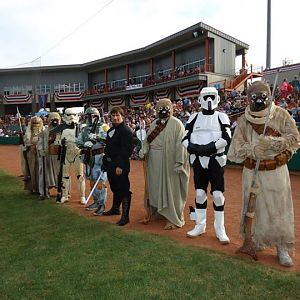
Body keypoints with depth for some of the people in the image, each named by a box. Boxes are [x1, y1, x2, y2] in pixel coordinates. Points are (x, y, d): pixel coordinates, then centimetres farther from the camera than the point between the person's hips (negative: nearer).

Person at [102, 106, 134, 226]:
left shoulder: (126, 131, -13)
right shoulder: (111, 130, 15)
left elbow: (126, 150, -21)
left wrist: (120, 166, -24)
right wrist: (106, 161, 16)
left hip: (120, 166, -9)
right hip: (110, 164, 9)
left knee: (123, 190, -3)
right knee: (115, 188, 22)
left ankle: (125, 216, 4)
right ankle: (115, 208, 39)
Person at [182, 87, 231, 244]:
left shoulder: (222, 117, 2)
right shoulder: (194, 117, 8)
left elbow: (226, 138, -10)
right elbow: (185, 138, 3)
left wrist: (210, 147, -21)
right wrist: (194, 148, -16)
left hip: (216, 160, -2)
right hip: (198, 160, 2)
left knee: (218, 194, -1)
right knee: (199, 193, 9)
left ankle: (220, 228, 13)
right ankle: (200, 225, 23)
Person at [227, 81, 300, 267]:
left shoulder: (281, 115, -4)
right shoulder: (244, 121, 0)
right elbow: (235, 149, -6)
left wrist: (273, 142, -24)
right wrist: (252, 149, -25)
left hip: (277, 171, -1)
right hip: (252, 172, 2)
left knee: (280, 209, 5)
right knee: (254, 207, 12)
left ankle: (282, 248, 21)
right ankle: (256, 241, 32)